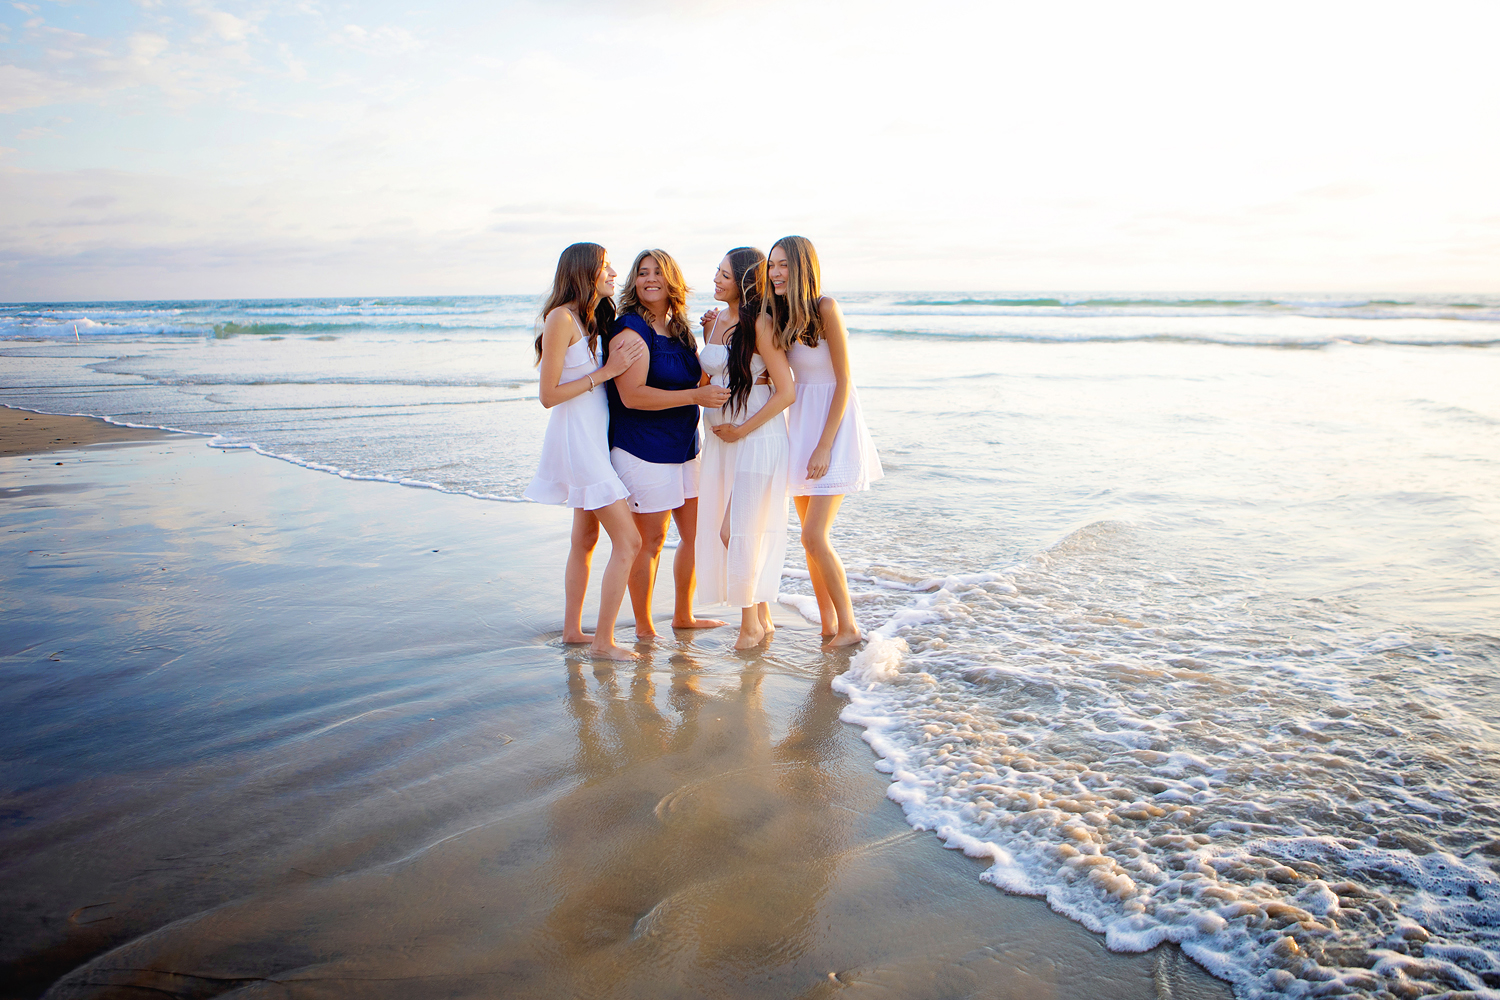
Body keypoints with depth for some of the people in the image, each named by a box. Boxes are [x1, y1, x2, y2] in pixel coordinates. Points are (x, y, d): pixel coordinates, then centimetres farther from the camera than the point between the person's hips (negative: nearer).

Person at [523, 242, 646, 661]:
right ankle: (603, 641, 0)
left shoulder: (596, 319, 12)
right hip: (577, 438, -9)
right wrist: (606, 372, -16)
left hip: (597, 438, 9)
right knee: (627, 541, -9)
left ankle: (572, 630, 27)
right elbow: (548, 395, -16)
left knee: (585, 539, 15)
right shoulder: (562, 318, -14)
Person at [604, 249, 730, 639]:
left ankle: (683, 615, 29)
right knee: (650, 541, -2)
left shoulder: (680, 331, 11)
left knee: (696, 534, 13)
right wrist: (695, 396, -24)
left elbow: (699, 379, 23)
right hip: (643, 449, -8)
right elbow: (632, 395, -23)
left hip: (683, 446, 8)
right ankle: (643, 628, 13)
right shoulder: (630, 330, -13)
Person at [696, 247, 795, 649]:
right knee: (720, 529, 8)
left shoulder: (759, 324, -12)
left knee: (737, 532, -5)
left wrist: (741, 430, -12)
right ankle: (762, 616, 22)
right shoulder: (715, 321, 10)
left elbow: (786, 392, -15)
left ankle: (751, 622, 14)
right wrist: (708, 333, 8)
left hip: (757, 438, -8)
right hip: (719, 438, 8)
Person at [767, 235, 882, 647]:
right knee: (811, 538, 8)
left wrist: (824, 446, -18)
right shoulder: (783, 316, 8)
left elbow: (844, 383, -14)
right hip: (800, 426, 7)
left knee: (814, 537, -12)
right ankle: (828, 627, 18)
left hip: (834, 427, -7)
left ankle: (849, 627, 3)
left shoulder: (826, 309, -13)